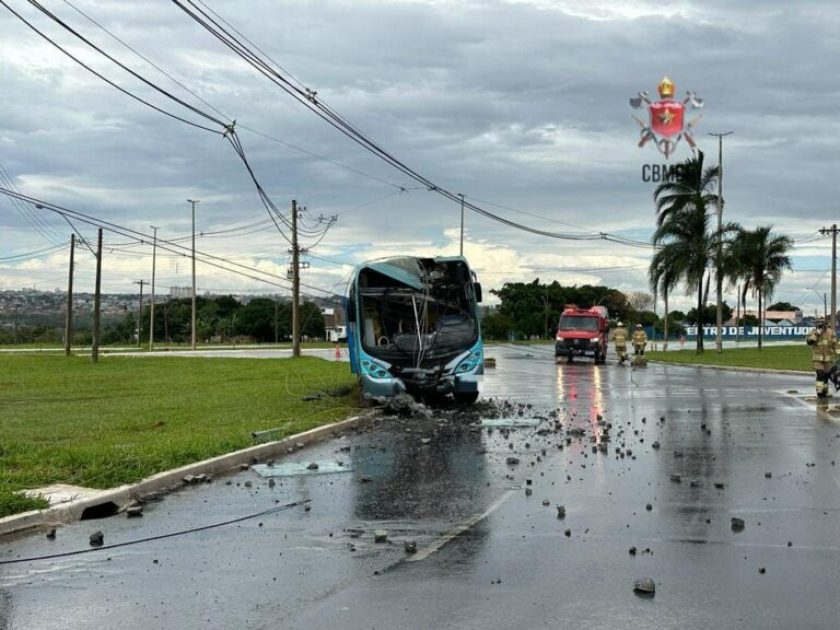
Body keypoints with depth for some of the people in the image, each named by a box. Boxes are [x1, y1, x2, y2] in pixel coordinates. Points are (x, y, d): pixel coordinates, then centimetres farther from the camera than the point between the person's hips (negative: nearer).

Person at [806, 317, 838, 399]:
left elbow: (834, 345, 7)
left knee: (826, 375, 10)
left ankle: (825, 392, 23)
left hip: (828, 358, 2)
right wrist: (816, 334, -24)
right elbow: (808, 341, -17)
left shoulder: (830, 332, 1)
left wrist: (834, 356, 5)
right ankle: (819, 392, -18)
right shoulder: (813, 332, -2)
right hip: (817, 358, -2)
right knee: (820, 375, -15)